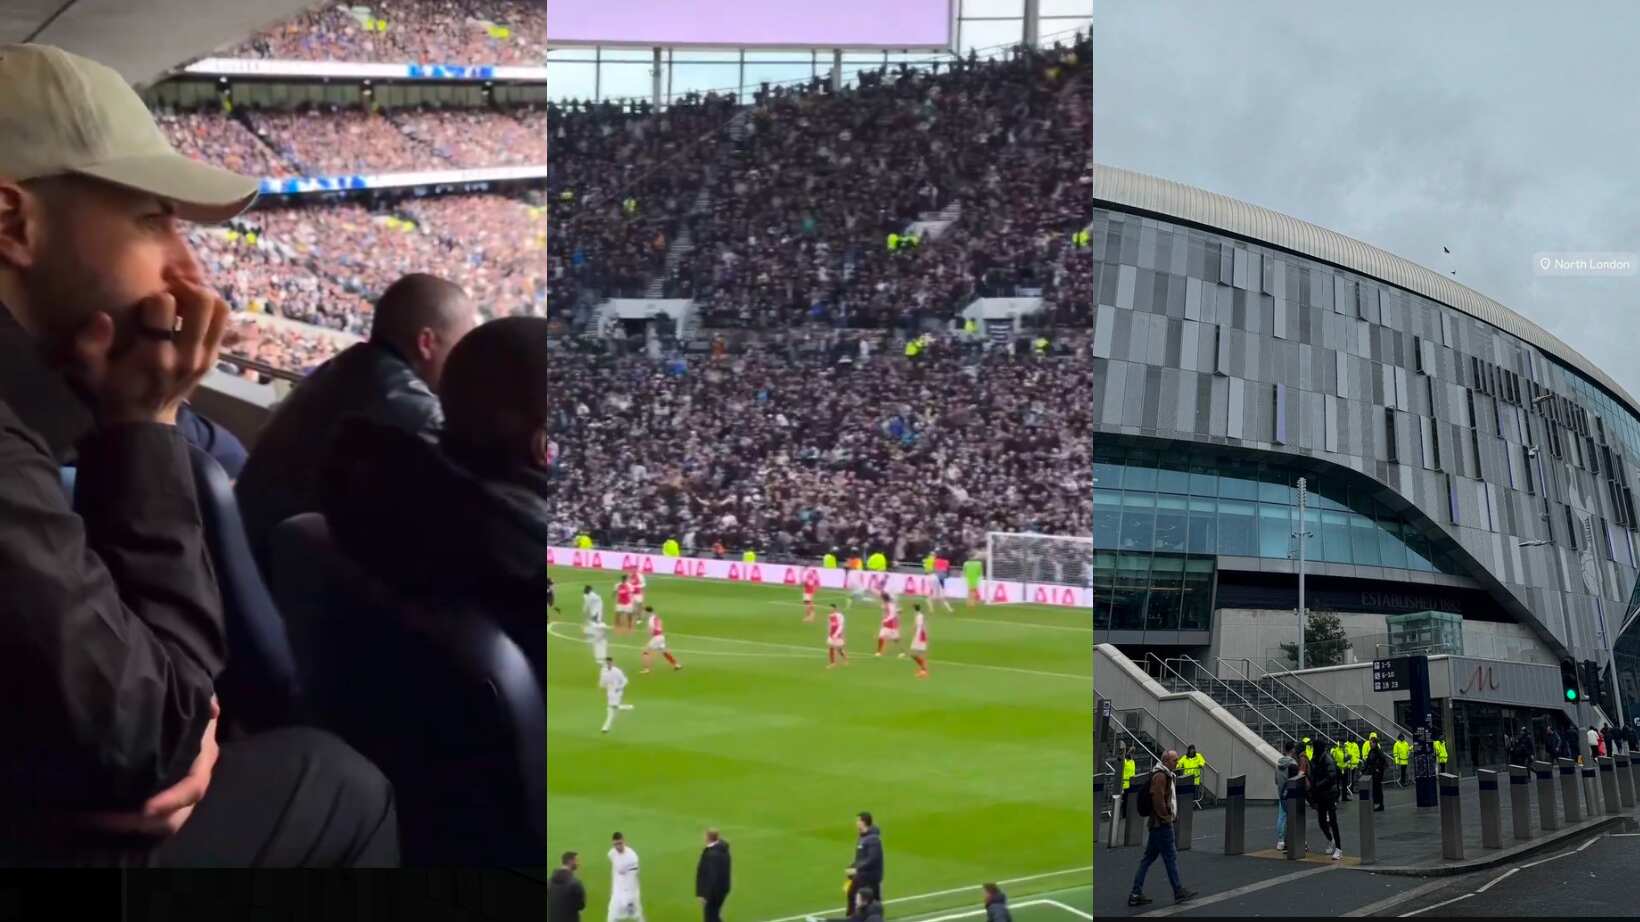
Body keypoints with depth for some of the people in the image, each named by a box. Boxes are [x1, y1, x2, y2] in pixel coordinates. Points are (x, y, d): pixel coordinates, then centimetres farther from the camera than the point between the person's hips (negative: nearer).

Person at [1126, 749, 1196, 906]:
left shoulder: (1165, 774, 18)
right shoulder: (1160, 775, -15)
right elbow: (1158, 799, -24)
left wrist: (1173, 815, 18)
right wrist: (1165, 816, -17)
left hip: (1157, 823, 11)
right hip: (1162, 823, -11)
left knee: (1149, 857, 9)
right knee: (1170, 857, -1)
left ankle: (1136, 894, 8)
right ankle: (1179, 892, 7)